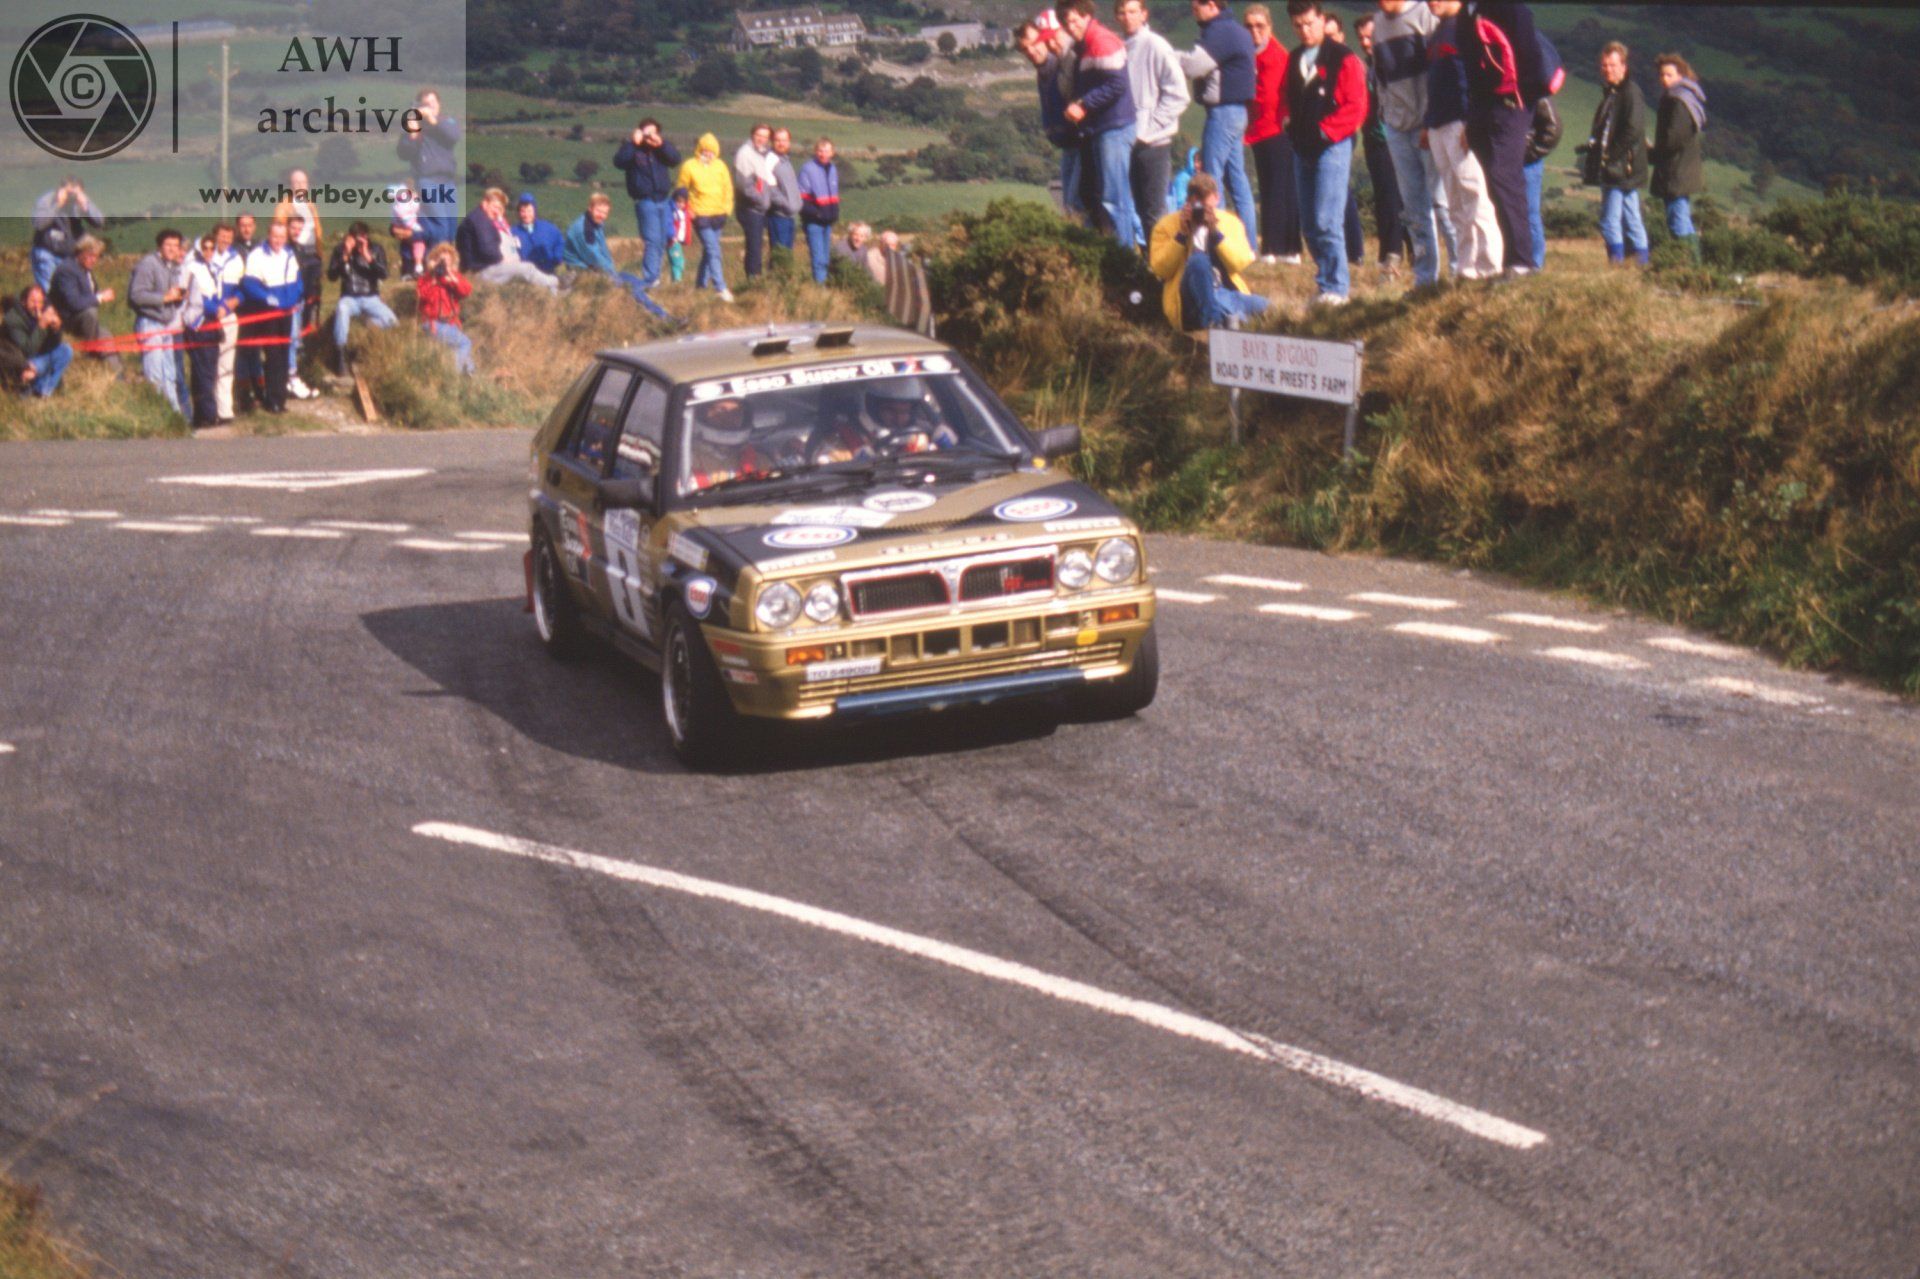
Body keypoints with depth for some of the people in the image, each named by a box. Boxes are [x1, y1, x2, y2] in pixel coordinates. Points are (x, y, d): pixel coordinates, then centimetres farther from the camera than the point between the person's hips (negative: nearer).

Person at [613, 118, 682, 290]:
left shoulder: (661, 148, 9)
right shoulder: (633, 149, -4)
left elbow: (675, 160, -7)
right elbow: (619, 161, -21)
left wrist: (662, 144, -20)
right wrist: (633, 143, -27)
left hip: (664, 200, 5)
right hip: (645, 201, -5)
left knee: (661, 242, 9)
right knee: (652, 241, -14)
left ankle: (653, 277, 19)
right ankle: (649, 280, -16)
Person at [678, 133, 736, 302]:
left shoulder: (720, 165, 7)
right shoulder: (689, 166, -4)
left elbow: (728, 187, 13)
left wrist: (726, 207, 3)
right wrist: (688, 210, -1)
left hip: (718, 215, 5)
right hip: (701, 216, -5)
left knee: (709, 251, 12)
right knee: (713, 251, -13)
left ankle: (701, 284, 26)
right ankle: (721, 288, -17)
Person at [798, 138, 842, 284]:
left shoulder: (833, 169, 12)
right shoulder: (808, 169, -10)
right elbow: (801, 198, -12)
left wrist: (835, 214, 10)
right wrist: (814, 213, -20)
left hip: (827, 221, 7)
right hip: (814, 222, -7)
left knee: (826, 258, 11)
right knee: (818, 259, -10)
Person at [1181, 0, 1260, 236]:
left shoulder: (1219, 32, -14)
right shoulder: (1238, 32, 18)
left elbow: (1192, 65, -21)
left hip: (1223, 111, -10)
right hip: (1238, 110, 10)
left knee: (1211, 178, -7)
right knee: (1236, 176, 11)